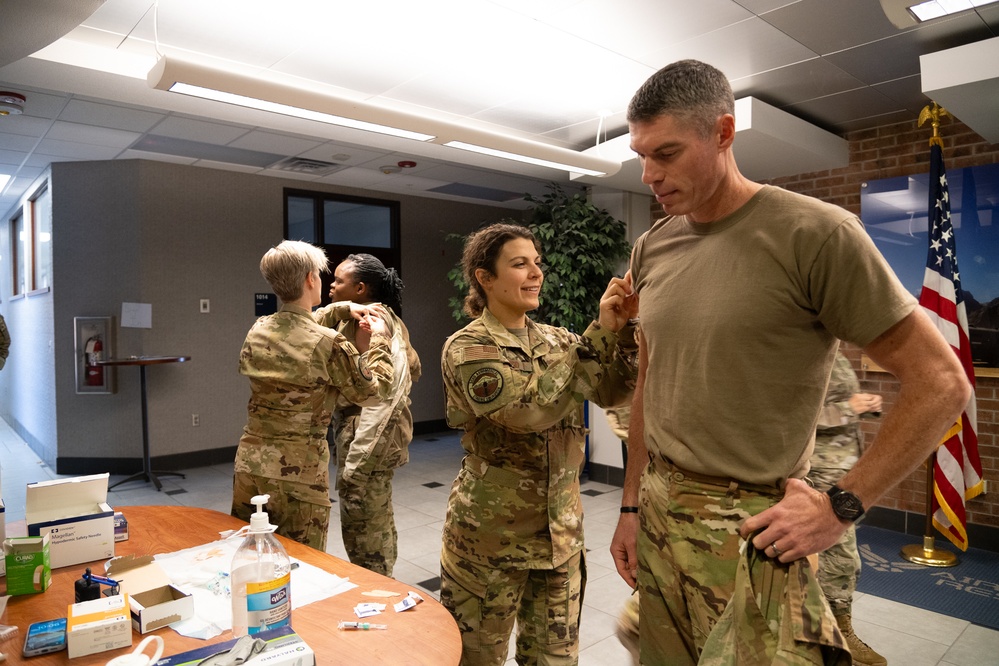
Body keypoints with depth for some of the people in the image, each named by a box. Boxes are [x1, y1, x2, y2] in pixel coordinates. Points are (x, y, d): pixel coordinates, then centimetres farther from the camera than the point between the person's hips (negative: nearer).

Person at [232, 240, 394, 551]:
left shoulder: (257, 331, 1)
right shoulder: (329, 343, -17)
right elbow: (372, 390, -2)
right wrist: (379, 341, 10)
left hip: (250, 462, 6)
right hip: (298, 469, -6)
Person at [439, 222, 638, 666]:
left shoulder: (556, 340, 5)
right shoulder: (466, 348, -13)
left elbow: (612, 394, -4)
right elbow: (529, 409, -26)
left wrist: (623, 330, -19)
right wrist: (600, 334, -23)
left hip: (560, 531, 5)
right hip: (491, 534, -5)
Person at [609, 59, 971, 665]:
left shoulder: (815, 233, -12)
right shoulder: (651, 250, 5)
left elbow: (941, 383, -9)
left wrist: (841, 506, -12)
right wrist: (632, 507, 12)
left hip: (749, 530, -5)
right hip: (658, 514, 5)